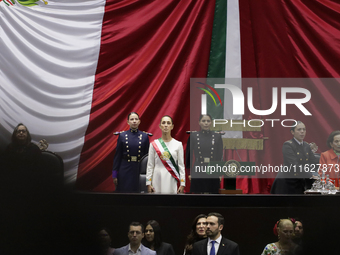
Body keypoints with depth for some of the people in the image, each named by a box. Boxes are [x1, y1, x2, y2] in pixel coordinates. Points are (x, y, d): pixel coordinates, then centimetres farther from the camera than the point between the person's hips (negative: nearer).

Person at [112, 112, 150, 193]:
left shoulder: (144, 136, 4)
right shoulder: (122, 136, 3)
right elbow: (117, 156, 4)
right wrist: (114, 174, 0)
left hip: (139, 169, 0)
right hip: (125, 169, 0)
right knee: (124, 192, 0)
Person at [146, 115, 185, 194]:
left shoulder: (178, 144, 6)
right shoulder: (154, 144, 6)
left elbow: (181, 166, 5)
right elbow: (150, 165, 6)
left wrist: (182, 184, 0)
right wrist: (148, 183, 2)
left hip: (172, 181, 0)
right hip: (158, 179, 0)